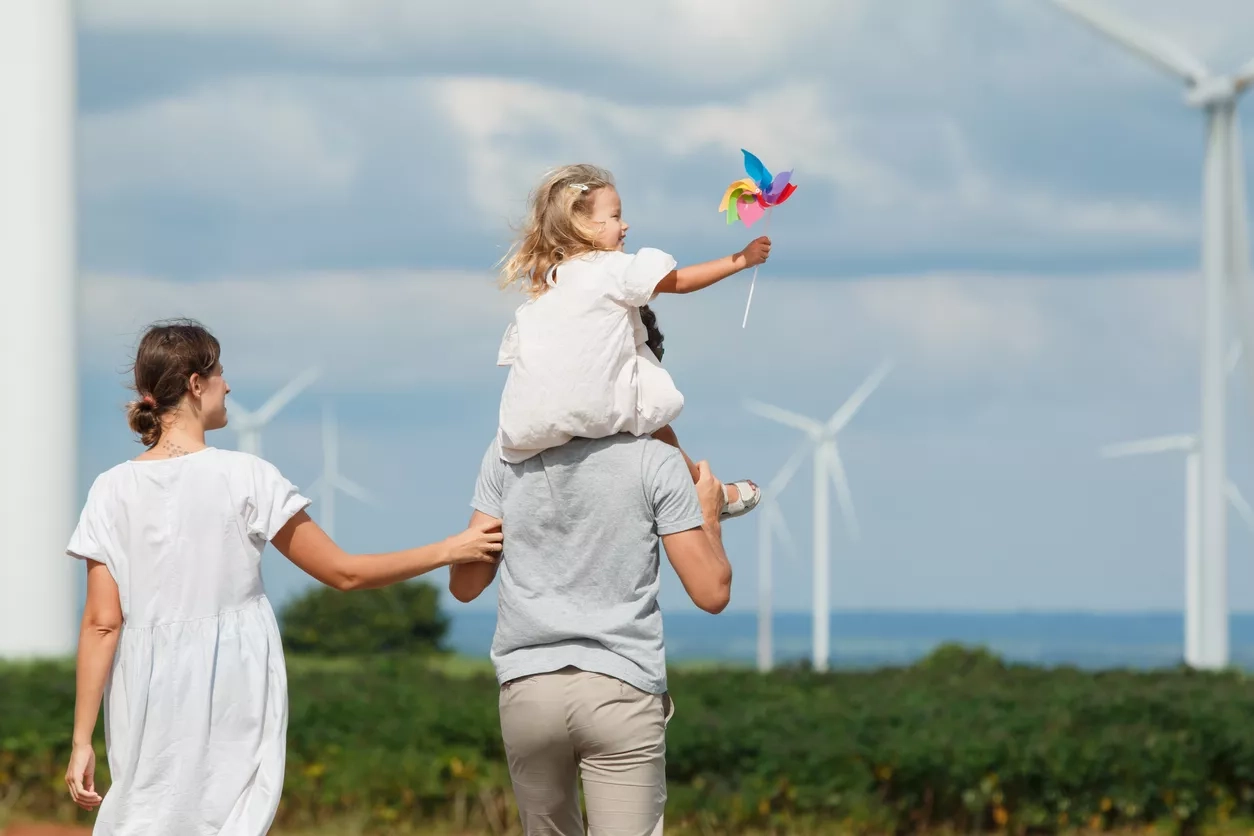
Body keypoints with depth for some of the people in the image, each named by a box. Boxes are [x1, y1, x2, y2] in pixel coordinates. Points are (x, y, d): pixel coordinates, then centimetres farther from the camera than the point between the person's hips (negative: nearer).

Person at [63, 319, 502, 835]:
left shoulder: (112, 490, 0)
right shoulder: (245, 478, -6)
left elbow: (102, 623, -3)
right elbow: (345, 573, -1)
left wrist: (83, 740, 0)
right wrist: (448, 552, 8)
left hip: (149, 705, 2)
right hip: (231, 705, -2)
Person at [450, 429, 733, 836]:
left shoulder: (507, 452, 6)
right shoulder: (655, 460, -1)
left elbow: (465, 584, 8)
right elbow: (712, 593, -1)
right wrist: (710, 516, 17)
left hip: (527, 685, 3)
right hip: (621, 688, -3)